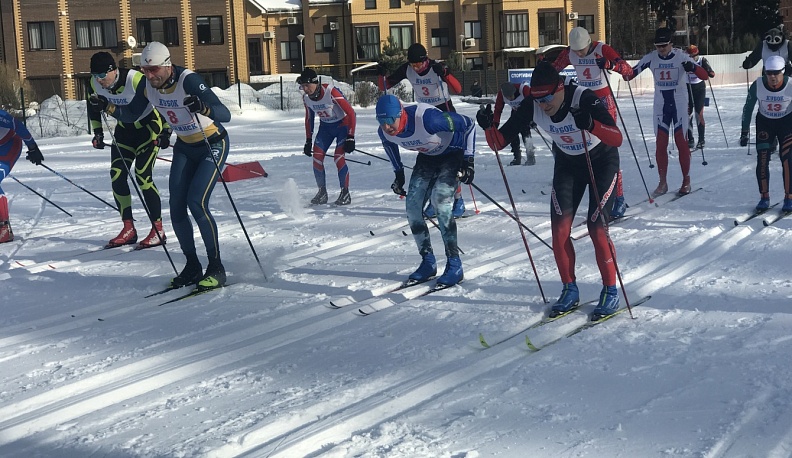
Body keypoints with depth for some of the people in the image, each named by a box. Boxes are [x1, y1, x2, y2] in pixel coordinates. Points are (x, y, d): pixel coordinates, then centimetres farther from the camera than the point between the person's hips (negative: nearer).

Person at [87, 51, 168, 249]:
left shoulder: (136, 80, -30)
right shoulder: (94, 85, -11)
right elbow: (93, 108, 10)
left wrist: (165, 132, -20)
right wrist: (98, 133, 6)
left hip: (149, 127, -6)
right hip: (125, 129, 6)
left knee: (143, 177, -15)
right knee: (117, 177, -3)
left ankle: (158, 230, -6)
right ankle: (129, 229, 7)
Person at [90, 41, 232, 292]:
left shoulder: (188, 81, -28)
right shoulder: (148, 86, -9)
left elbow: (225, 115, -35)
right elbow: (130, 115, 5)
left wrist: (203, 108, -55)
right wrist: (107, 106, -13)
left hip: (213, 144, -7)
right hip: (184, 147, 7)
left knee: (196, 202, -19)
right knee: (176, 207, -2)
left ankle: (216, 268, -8)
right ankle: (192, 267, 12)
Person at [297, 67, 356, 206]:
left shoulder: (330, 92, -30)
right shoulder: (306, 98, -10)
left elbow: (351, 113, -26)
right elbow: (309, 118, 9)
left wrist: (350, 137, -28)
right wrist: (308, 140, 9)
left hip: (343, 124, -6)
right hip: (325, 126, 6)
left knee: (338, 157, -18)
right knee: (317, 157, -6)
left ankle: (345, 194, -5)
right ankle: (322, 192, 8)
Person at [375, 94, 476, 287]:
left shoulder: (427, 118, -38)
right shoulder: (384, 132, -18)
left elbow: (468, 124, -27)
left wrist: (469, 160, -26)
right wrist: (399, 173, 11)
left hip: (453, 155, -6)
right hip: (427, 158, 6)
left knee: (439, 200, -24)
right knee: (412, 206, -7)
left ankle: (454, 265, -17)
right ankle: (428, 261, 8)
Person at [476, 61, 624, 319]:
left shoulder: (584, 99, -33)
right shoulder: (531, 106, -20)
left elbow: (617, 139, -41)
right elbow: (500, 142, -18)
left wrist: (590, 125, -59)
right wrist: (489, 127, -39)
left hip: (602, 161, -4)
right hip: (567, 164, 4)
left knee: (596, 227, -12)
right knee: (559, 229, -4)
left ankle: (610, 292, 4)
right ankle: (569, 291, 12)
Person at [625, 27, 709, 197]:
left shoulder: (681, 57, -10)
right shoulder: (651, 58, -3)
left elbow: (704, 76, -15)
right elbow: (630, 74, 0)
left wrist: (693, 68, -36)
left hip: (679, 105, -3)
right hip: (661, 105, 3)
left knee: (681, 142, -1)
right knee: (661, 144, 3)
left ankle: (686, 181, 10)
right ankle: (662, 183, 11)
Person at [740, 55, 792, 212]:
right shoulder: (757, 86, -20)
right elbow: (748, 108, -6)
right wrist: (744, 132, -5)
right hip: (764, 122, 1)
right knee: (762, 158, -9)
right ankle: (764, 197, 2)